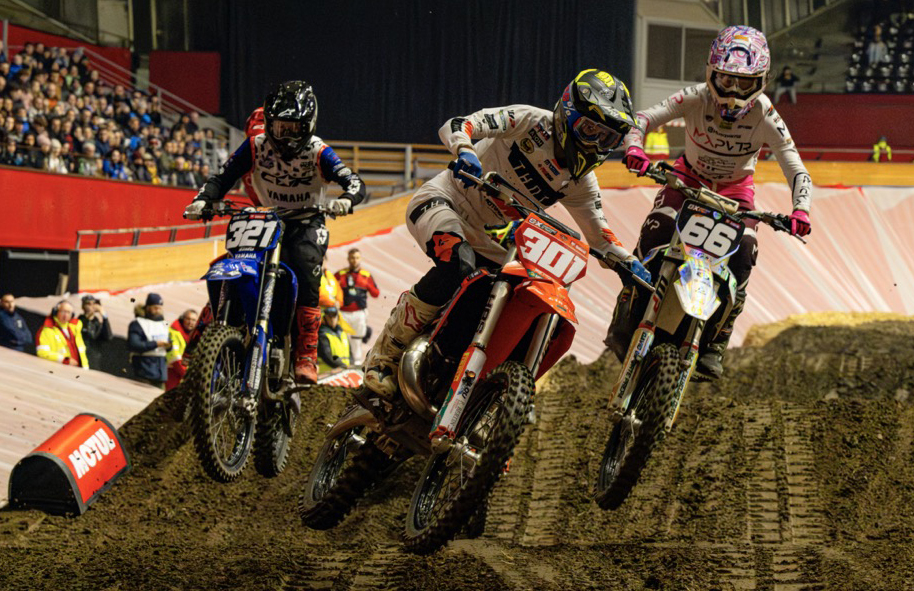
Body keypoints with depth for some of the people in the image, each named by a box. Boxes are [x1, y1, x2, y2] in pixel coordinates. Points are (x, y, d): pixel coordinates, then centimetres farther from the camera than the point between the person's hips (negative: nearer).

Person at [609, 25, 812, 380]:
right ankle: (622, 324, -15)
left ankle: (714, 344, -7)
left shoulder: (765, 116, -26)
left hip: (736, 188, 0)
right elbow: (641, 119, -26)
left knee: (742, 257, -21)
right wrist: (634, 149, -49)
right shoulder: (696, 99, -26)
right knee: (655, 235, -25)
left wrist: (800, 209, -46)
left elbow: (796, 169, -27)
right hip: (689, 178, 0)